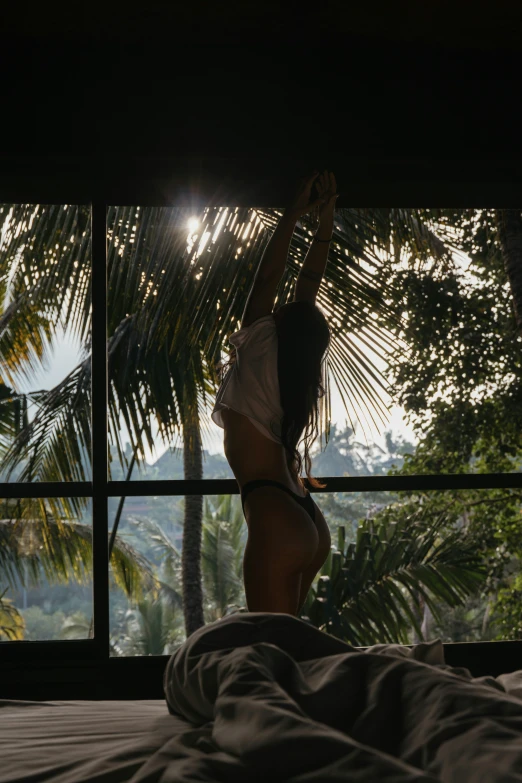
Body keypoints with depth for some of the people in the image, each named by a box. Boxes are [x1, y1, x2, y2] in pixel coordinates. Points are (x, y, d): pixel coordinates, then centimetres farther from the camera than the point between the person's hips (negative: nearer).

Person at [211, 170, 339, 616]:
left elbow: (268, 278, 2)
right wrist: (325, 220, 22)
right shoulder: (303, 374, 11)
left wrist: (293, 215, 9)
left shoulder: (258, 352, -5)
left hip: (277, 524, -8)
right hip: (309, 521, 9)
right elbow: (309, 285, 17)